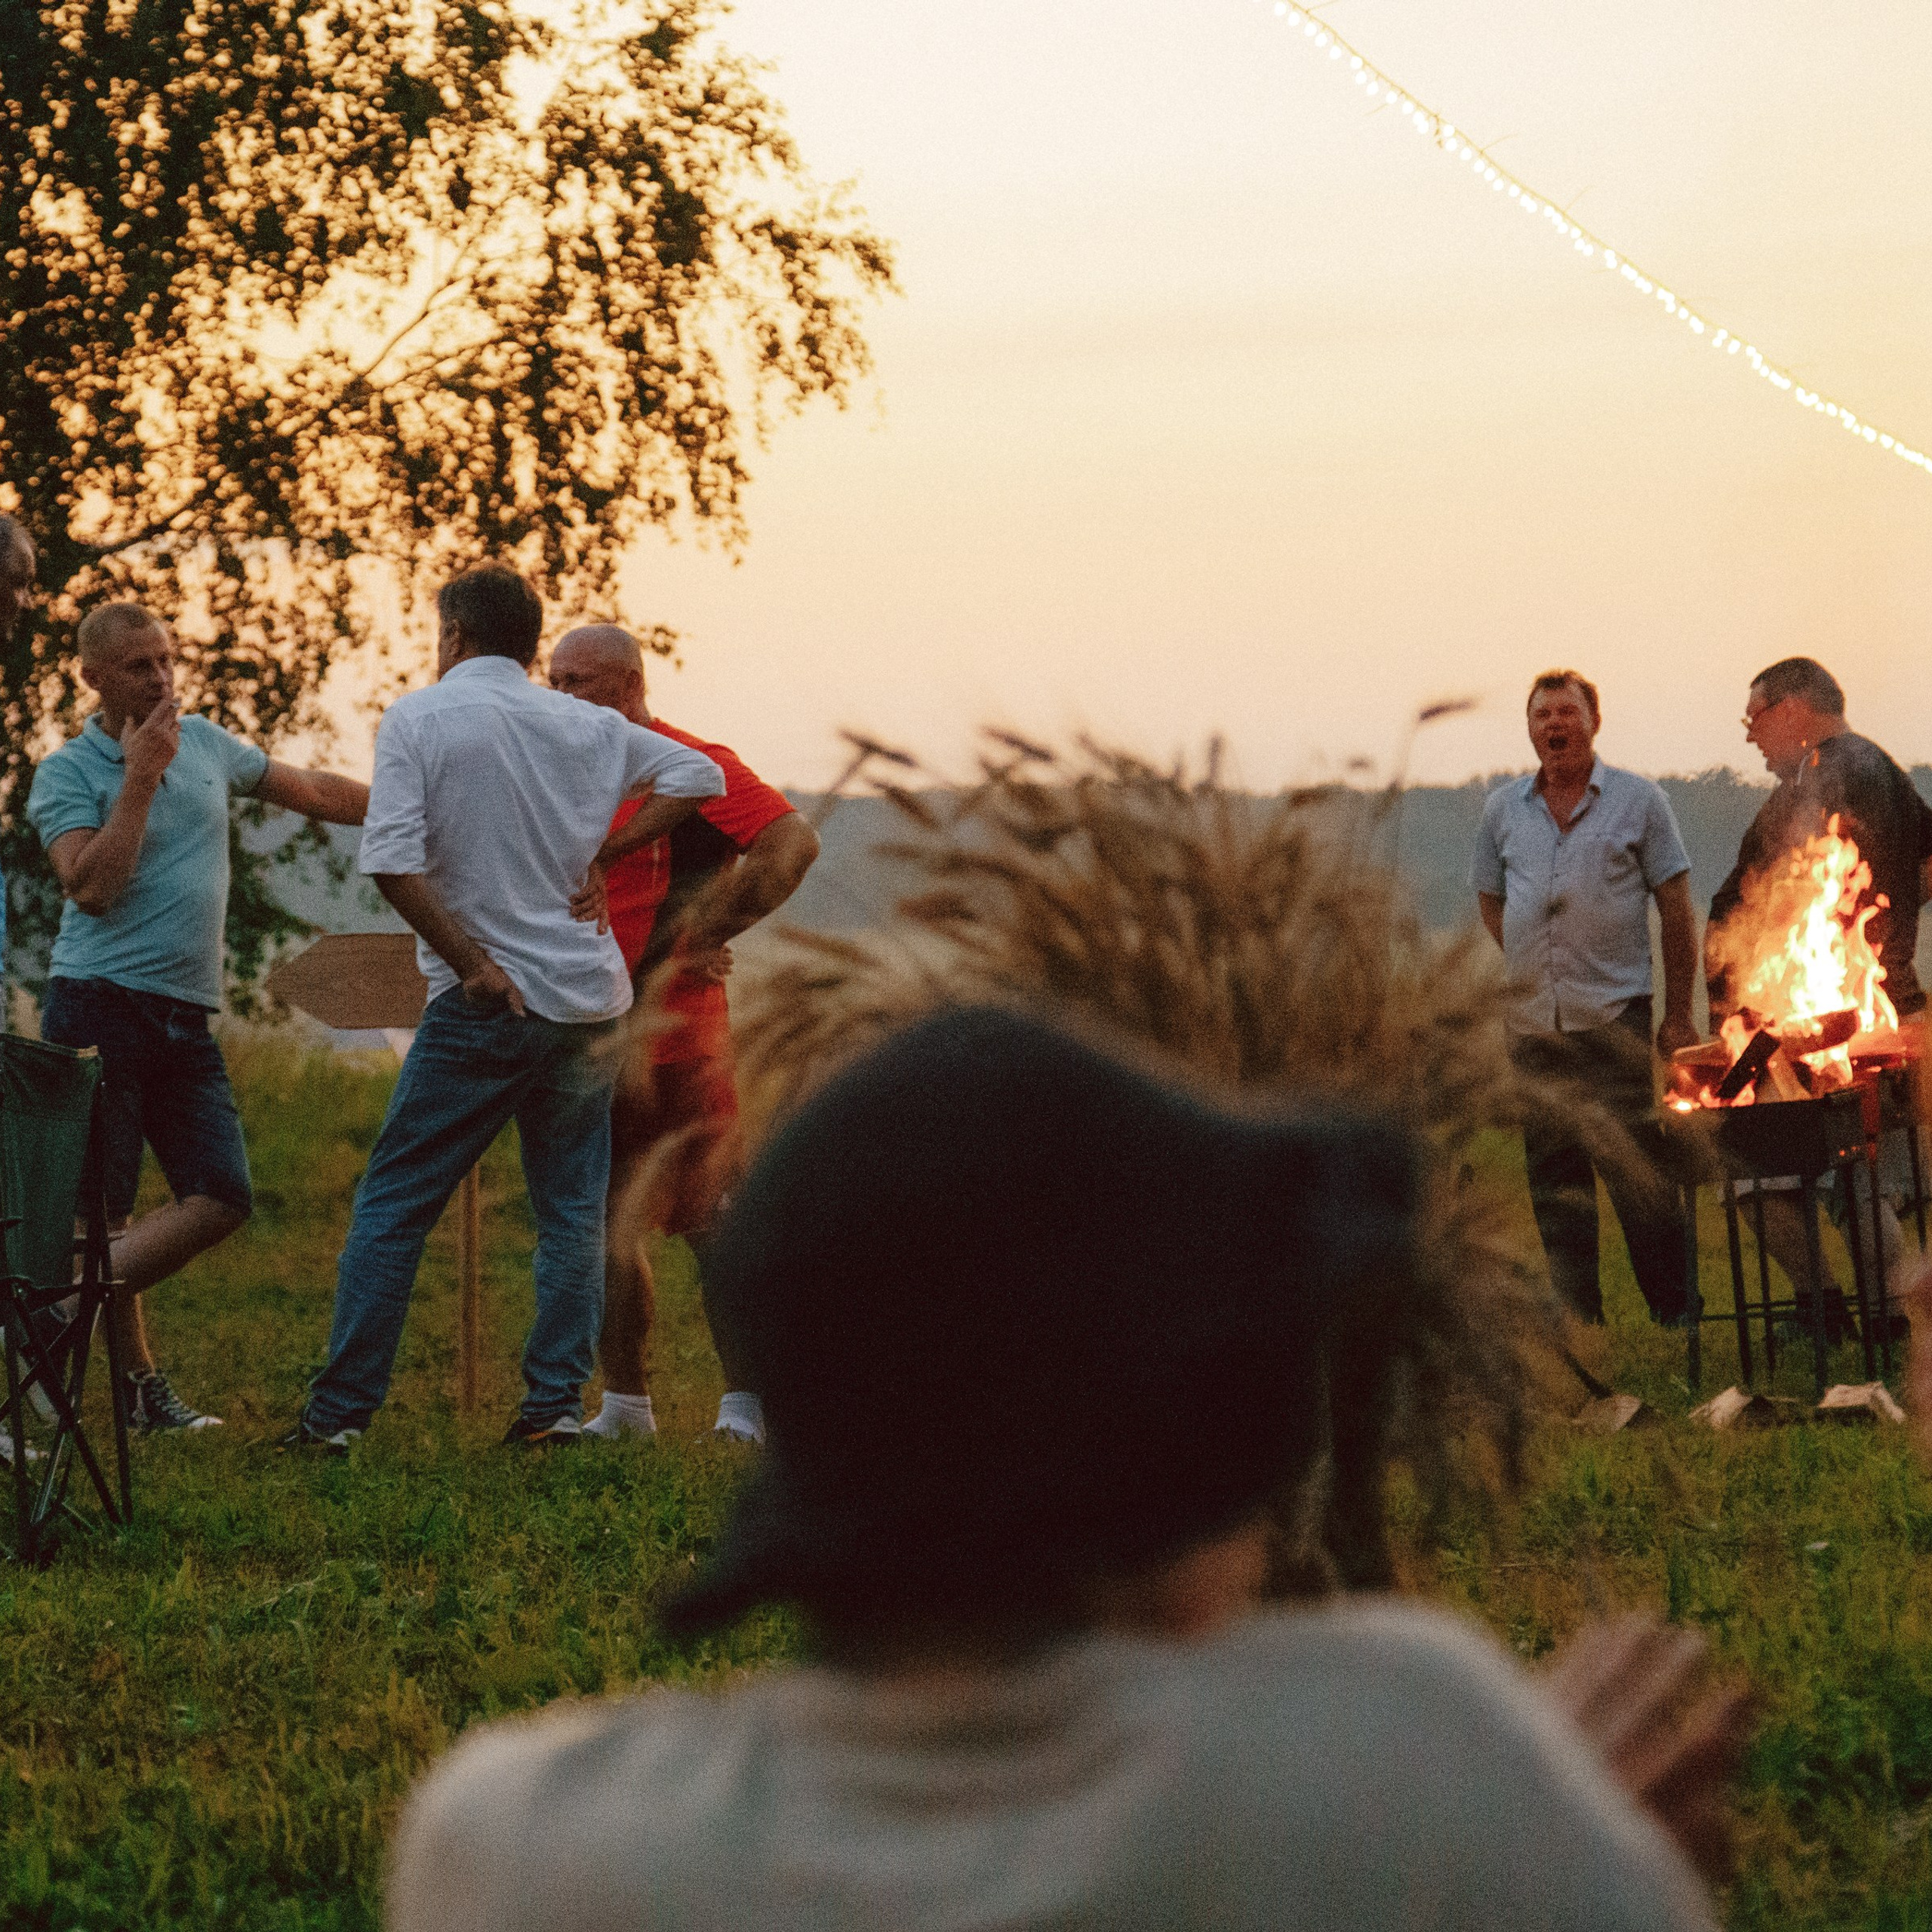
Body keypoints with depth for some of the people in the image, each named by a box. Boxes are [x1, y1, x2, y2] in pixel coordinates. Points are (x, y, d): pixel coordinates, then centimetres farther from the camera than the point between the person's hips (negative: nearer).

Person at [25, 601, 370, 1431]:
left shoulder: (206, 744, 15)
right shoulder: (66, 774, -2)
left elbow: (316, 792, 25)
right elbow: (91, 888, -15)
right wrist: (140, 779, -13)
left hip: (185, 1018, 6)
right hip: (99, 1004, -6)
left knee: (221, 1198, -5)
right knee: (104, 1206, -7)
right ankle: (137, 1379, -1)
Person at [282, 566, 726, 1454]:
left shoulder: (418, 718, -5)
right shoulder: (586, 725, 7)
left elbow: (392, 861, -15)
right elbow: (700, 774, 12)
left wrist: (474, 966, -11)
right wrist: (601, 853, 7)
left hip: (485, 1008, -4)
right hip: (588, 997, 4)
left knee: (393, 1204, 2)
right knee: (573, 1212, 12)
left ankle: (340, 1410, 0)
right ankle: (555, 1405, 7)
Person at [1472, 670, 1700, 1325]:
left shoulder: (1638, 801, 3)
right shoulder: (1503, 809, 12)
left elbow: (1676, 913, 4)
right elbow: (1490, 897, 25)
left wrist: (1679, 1014, 0)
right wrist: (1533, 963, 11)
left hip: (1613, 1016, -4)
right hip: (1532, 1020, 4)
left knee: (1634, 1169, -8)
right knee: (1552, 1173, 6)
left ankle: (1677, 1310, 1)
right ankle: (1575, 1318, 13)